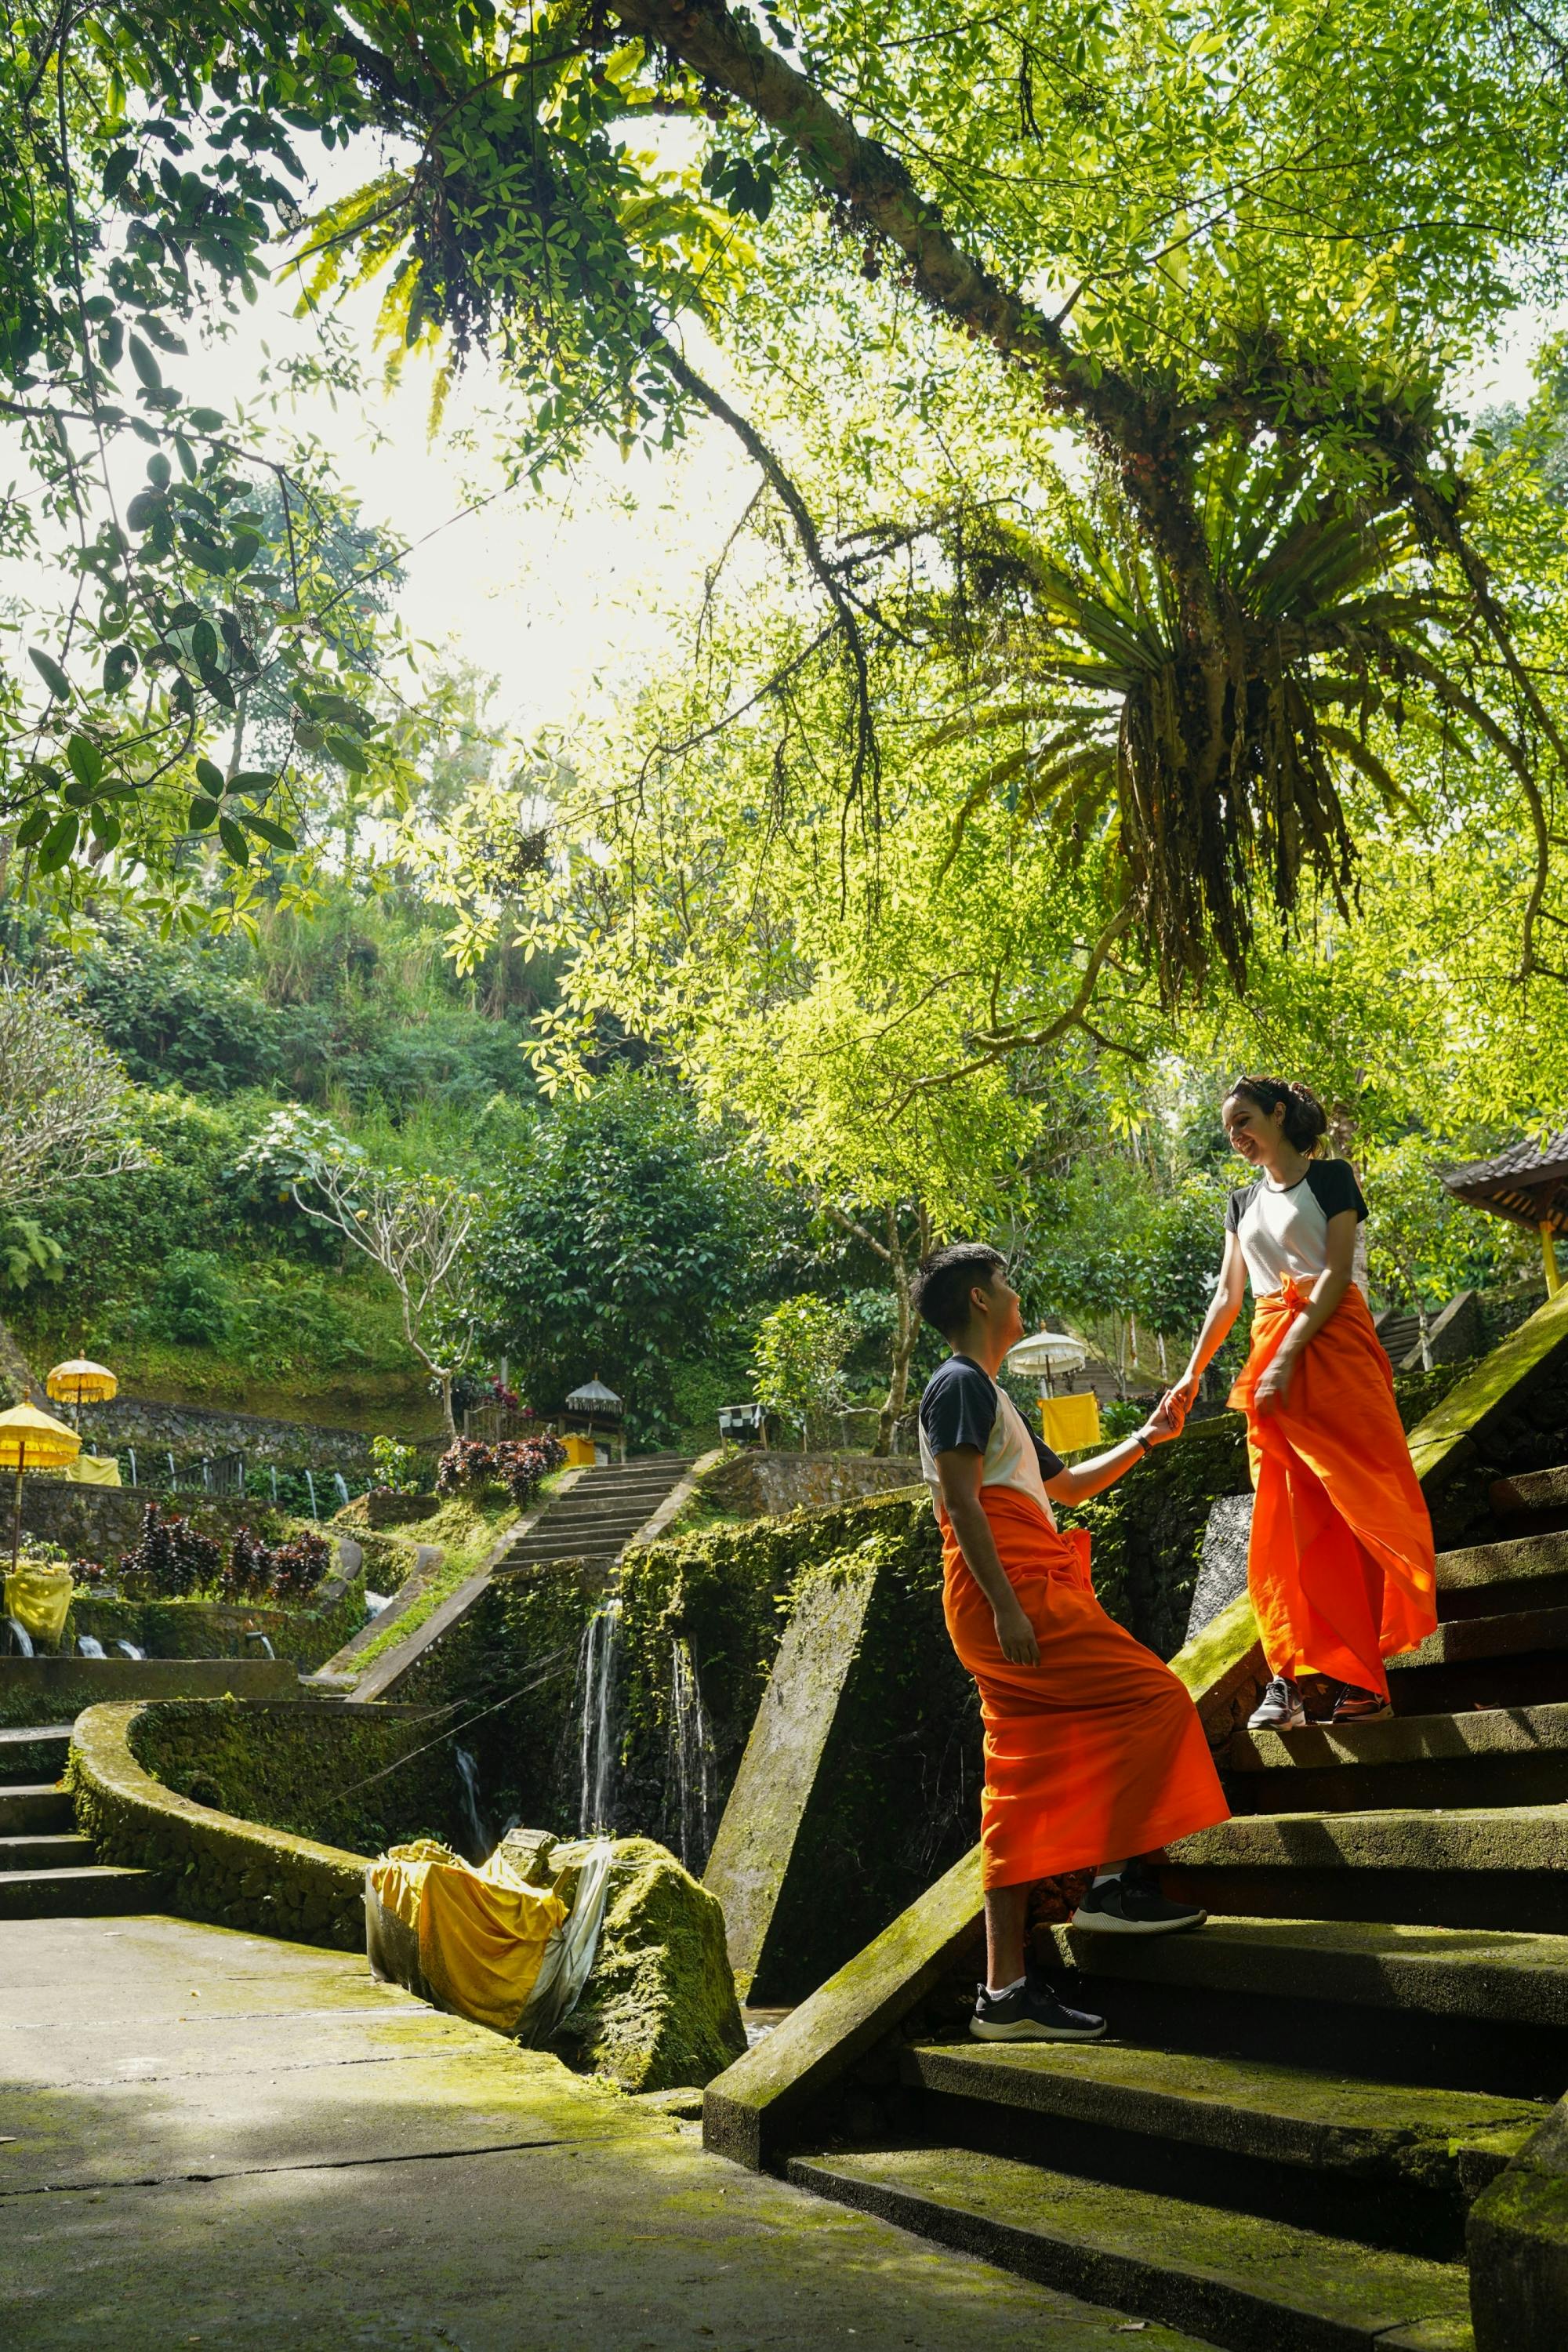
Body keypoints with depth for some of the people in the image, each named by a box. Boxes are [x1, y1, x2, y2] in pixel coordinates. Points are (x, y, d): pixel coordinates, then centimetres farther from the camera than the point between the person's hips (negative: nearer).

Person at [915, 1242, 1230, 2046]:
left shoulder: (987, 1395, 28)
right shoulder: (962, 1384, -4)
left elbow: (1065, 1484, 39)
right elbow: (958, 1501, -16)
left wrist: (1144, 1441, 38)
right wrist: (1007, 1607, -22)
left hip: (1022, 1602, 10)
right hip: (1013, 1598, -10)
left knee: (1021, 1797, 5)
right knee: (1150, 1699, -9)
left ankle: (1006, 1991, 4)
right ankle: (1114, 1882, -7)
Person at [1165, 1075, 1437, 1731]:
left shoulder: (1329, 1177, 0)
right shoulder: (1243, 1202, 19)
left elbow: (1336, 1273, -9)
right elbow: (1227, 1296, 20)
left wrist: (1287, 1360, -17)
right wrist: (1192, 1373, 13)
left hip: (1331, 1344, -5)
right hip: (1269, 1358, 6)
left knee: (1359, 1503, -8)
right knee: (1284, 1521, 0)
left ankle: (1362, 1676, -6)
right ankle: (1287, 1681, -3)